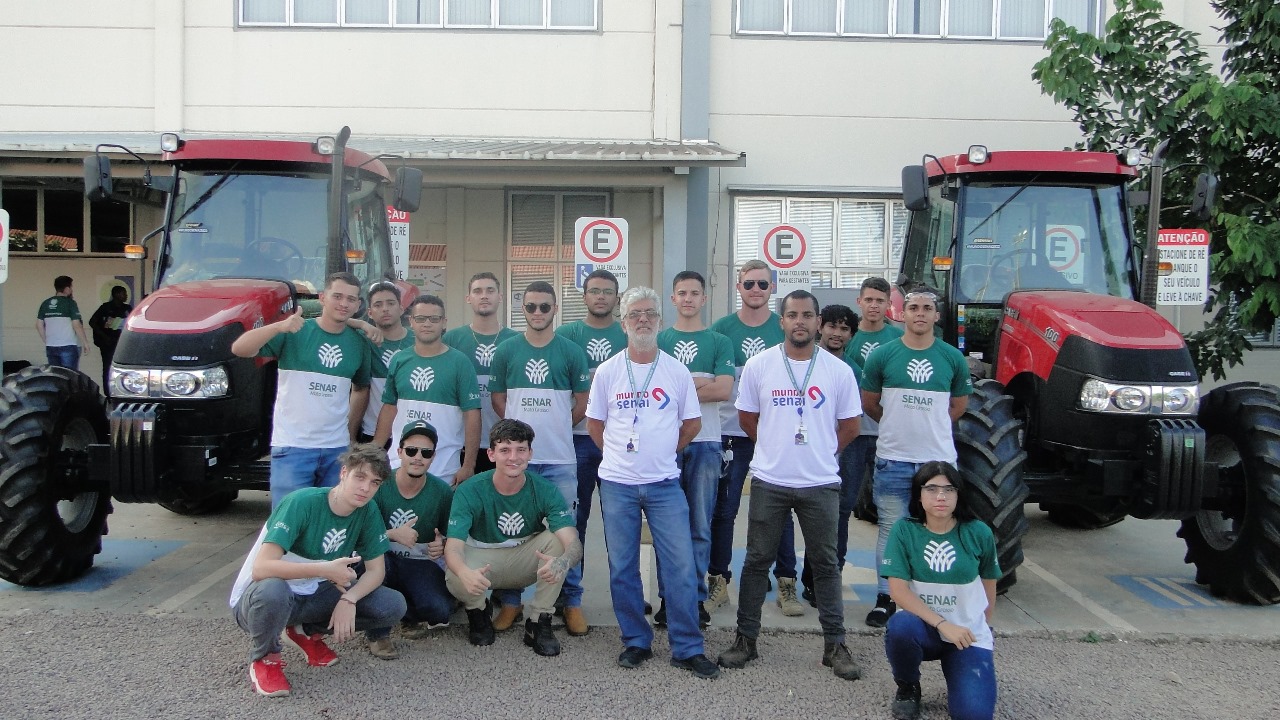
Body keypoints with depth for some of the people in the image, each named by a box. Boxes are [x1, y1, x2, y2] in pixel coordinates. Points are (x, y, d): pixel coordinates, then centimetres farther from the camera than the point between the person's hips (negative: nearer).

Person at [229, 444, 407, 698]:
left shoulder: (368, 511, -9)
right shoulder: (302, 503, -26)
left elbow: (375, 570, -3)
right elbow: (261, 568, -34)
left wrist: (348, 599, -22)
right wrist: (325, 569, -39)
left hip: (315, 595, 5)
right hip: (259, 598, -5)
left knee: (394, 606, -12)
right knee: (272, 589, -41)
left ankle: (307, 631, 8)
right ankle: (264, 658, -8)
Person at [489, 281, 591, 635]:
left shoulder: (571, 351, 2)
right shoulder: (506, 350, 5)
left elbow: (582, 402, 6)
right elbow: (498, 398, 9)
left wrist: (557, 429, 5)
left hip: (560, 458, -1)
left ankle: (572, 602, 15)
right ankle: (510, 600, 20)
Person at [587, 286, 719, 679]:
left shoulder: (677, 371, 1)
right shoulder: (607, 371, 2)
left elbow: (692, 422, 10)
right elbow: (594, 423, 11)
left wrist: (665, 452, 9)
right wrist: (620, 454, 8)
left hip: (665, 484, 0)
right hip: (617, 484, 1)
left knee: (680, 566, -2)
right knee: (622, 568, 7)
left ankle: (688, 648, 9)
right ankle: (636, 641, 22)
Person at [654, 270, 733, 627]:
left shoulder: (719, 342, 8)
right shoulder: (658, 340, 10)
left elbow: (724, 390, -6)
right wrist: (701, 383, -9)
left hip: (705, 442, 0)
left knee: (700, 526, 2)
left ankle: (696, 597, 11)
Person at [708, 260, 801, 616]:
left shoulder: (786, 328, 3)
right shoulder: (721, 328, 3)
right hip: (730, 432, 0)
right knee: (723, 509, 4)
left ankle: (786, 584, 16)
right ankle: (718, 581, 16)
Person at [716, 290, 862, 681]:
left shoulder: (838, 370, -1)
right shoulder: (758, 366, -2)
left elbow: (850, 425, 8)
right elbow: (747, 418, 8)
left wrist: (820, 453, 8)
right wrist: (777, 447, 9)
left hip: (820, 484, 0)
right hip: (769, 481, 0)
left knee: (825, 564, 9)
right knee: (757, 561, 8)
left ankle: (835, 644, 19)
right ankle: (746, 638, 19)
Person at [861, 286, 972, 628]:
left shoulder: (952, 358, 3)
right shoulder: (882, 355, -2)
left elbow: (958, 405, 16)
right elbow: (869, 404, 9)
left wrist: (928, 425, 10)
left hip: (939, 459, 1)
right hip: (893, 459, -1)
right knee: (891, 531, 5)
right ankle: (886, 598, 16)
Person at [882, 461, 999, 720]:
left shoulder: (979, 533, -6)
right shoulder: (904, 530, -10)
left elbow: (988, 586, 10)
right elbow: (898, 589, -15)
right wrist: (942, 624, -23)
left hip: (969, 633, 1)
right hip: (923, 627, 0)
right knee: (900, 627, -36)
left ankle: (956, 671, 17)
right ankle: (907, 687, -2)